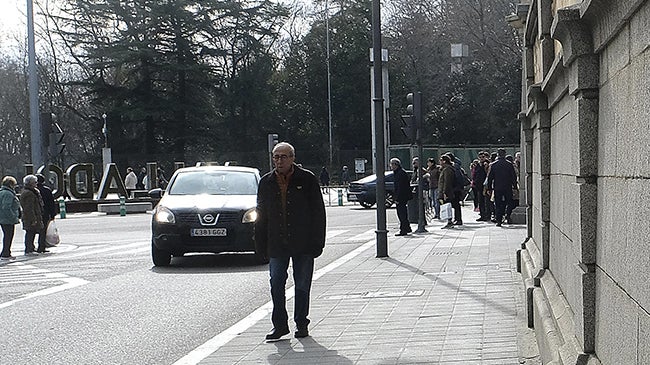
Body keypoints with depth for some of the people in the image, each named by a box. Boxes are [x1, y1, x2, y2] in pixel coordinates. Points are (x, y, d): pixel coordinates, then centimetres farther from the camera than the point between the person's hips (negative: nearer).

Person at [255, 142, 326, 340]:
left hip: (303, 244, -2)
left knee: (302, 286, 5)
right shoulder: (266, 182, 7)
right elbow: (261, 215, 11)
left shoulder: (307, 179, -2)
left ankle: (301, 324, 18)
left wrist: (316, 242, -7)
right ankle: (279, 324, 11)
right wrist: (261, 245, 5)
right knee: (276, 285, 1)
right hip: (276, 244, 2)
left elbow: (318, 212, -2)